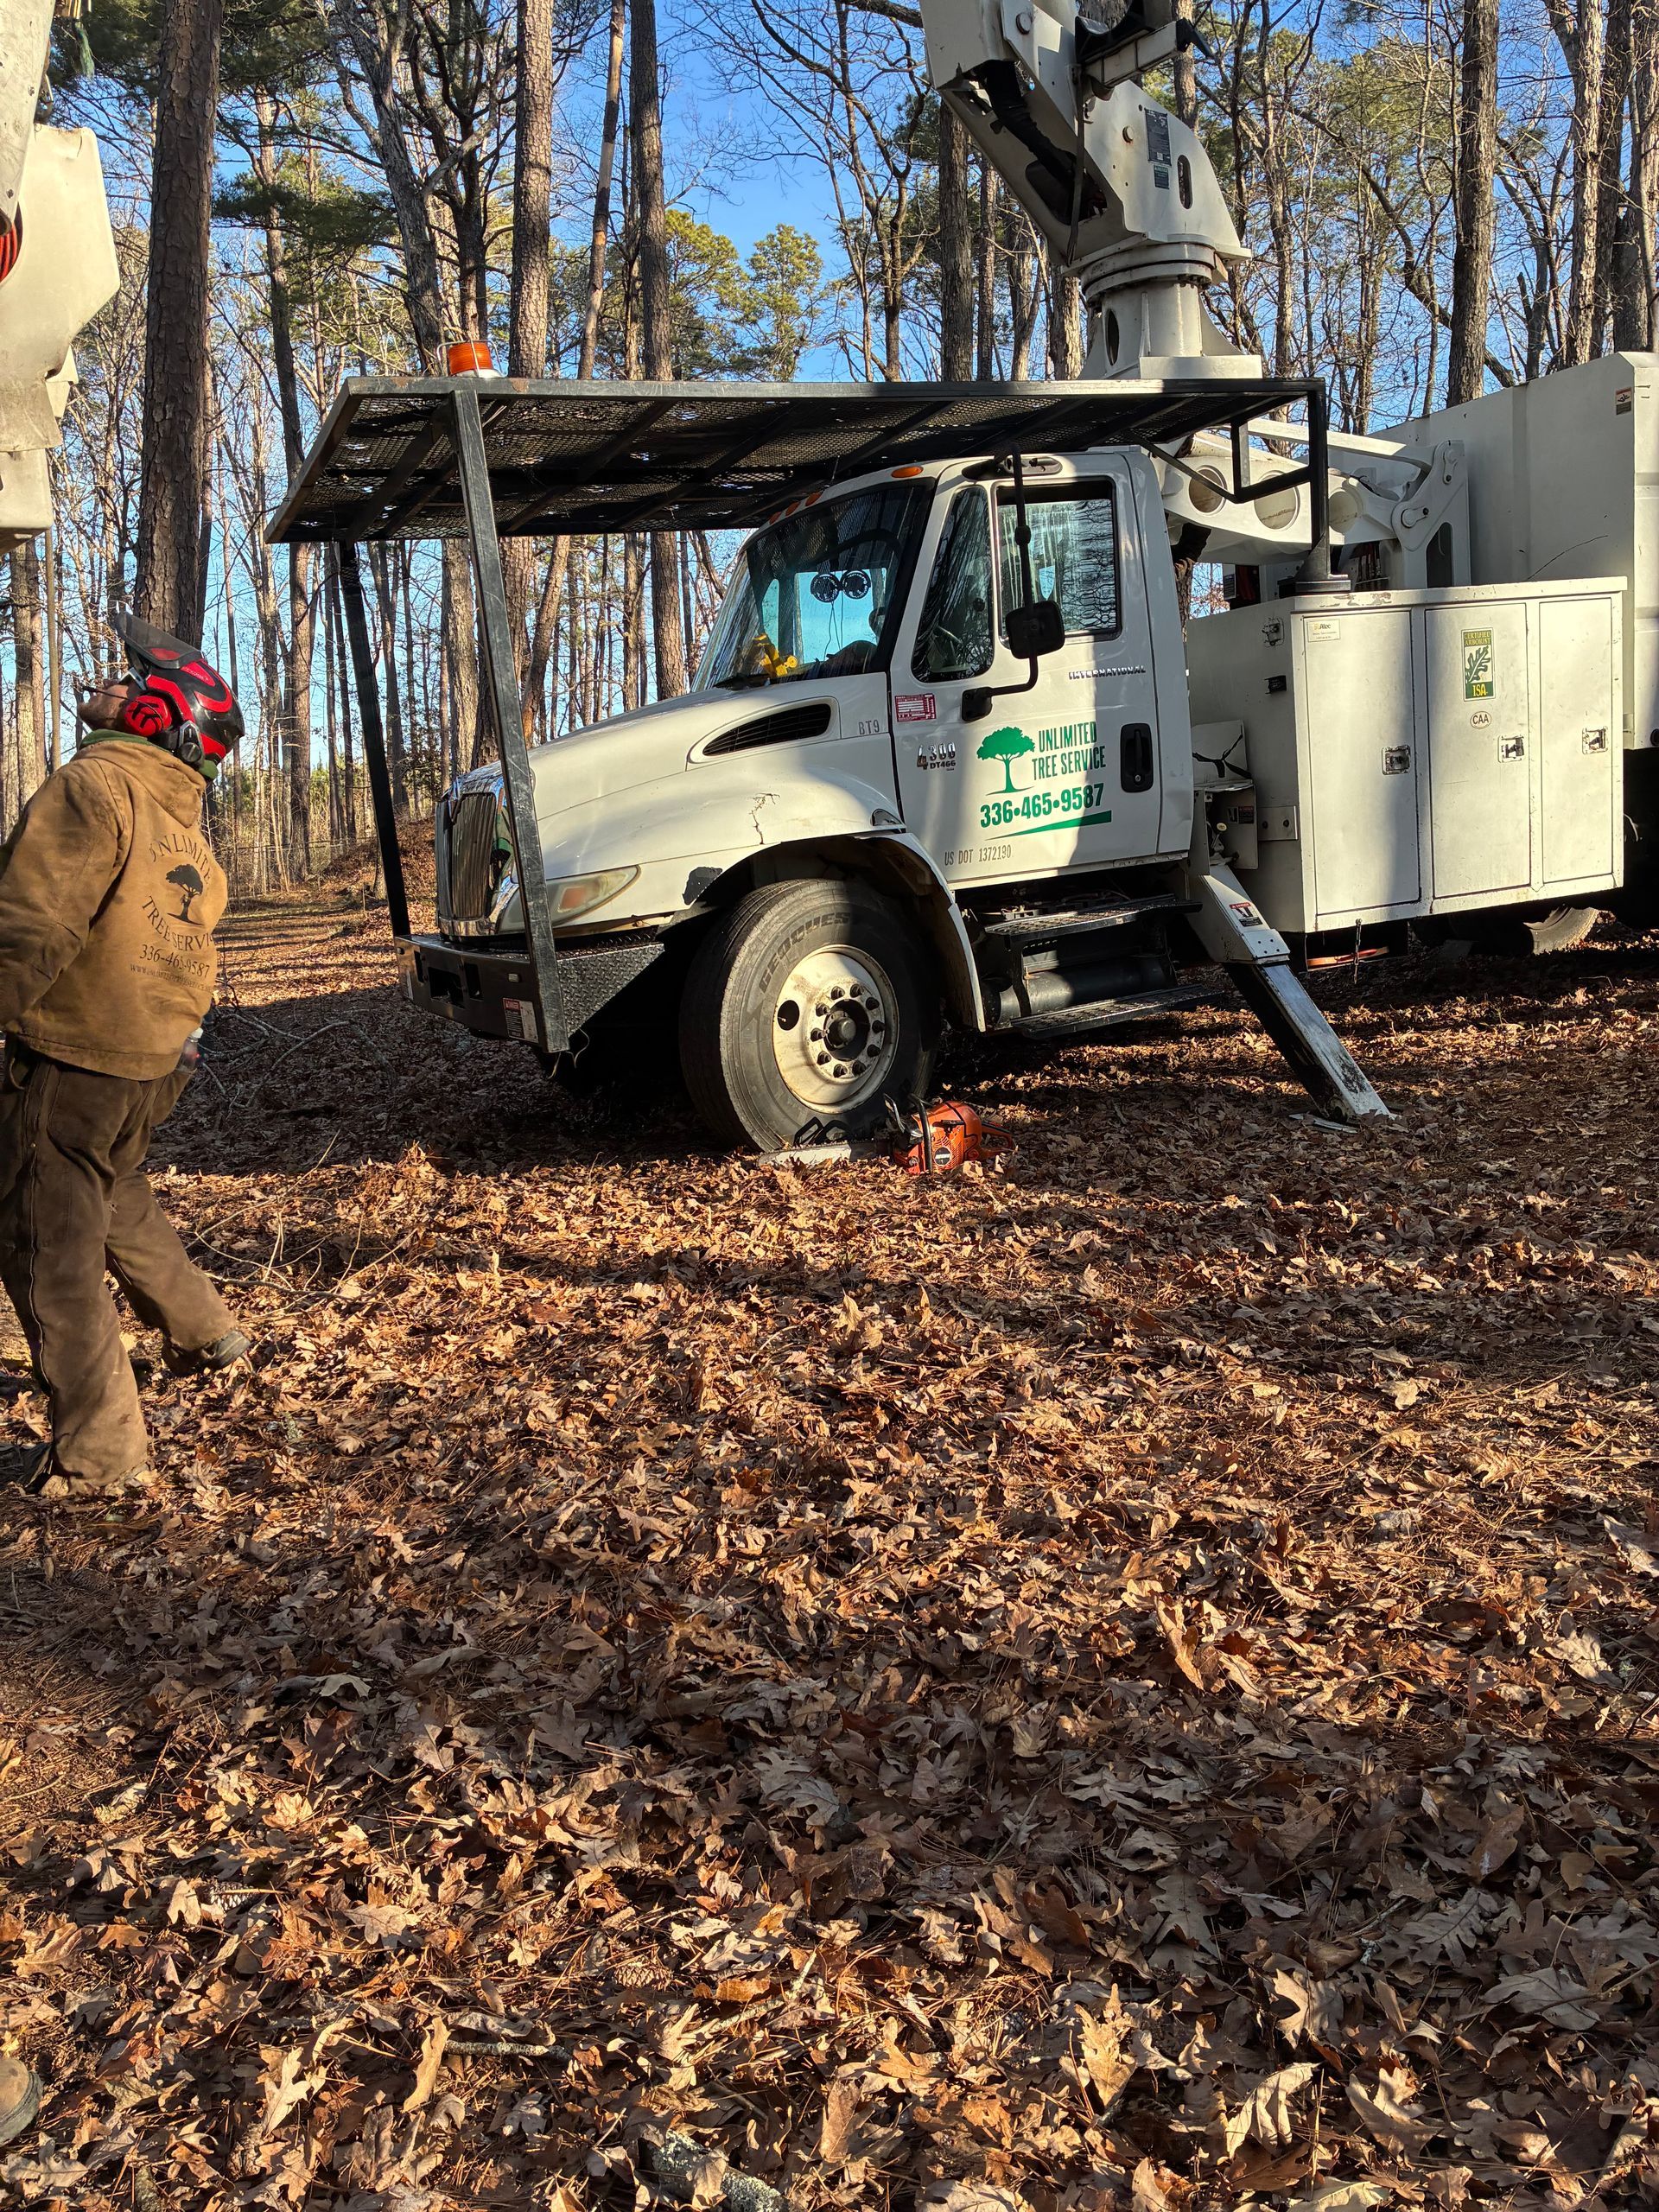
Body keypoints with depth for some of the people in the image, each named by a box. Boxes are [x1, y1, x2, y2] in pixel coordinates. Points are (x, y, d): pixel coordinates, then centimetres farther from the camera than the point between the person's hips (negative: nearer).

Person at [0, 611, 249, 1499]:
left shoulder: (95, 784, -18)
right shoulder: (180, 813, 11)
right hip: (154, 1060, 9)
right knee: (113, 1201, 30)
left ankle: (98, 1455, 5)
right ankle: (203, 1331, 45)